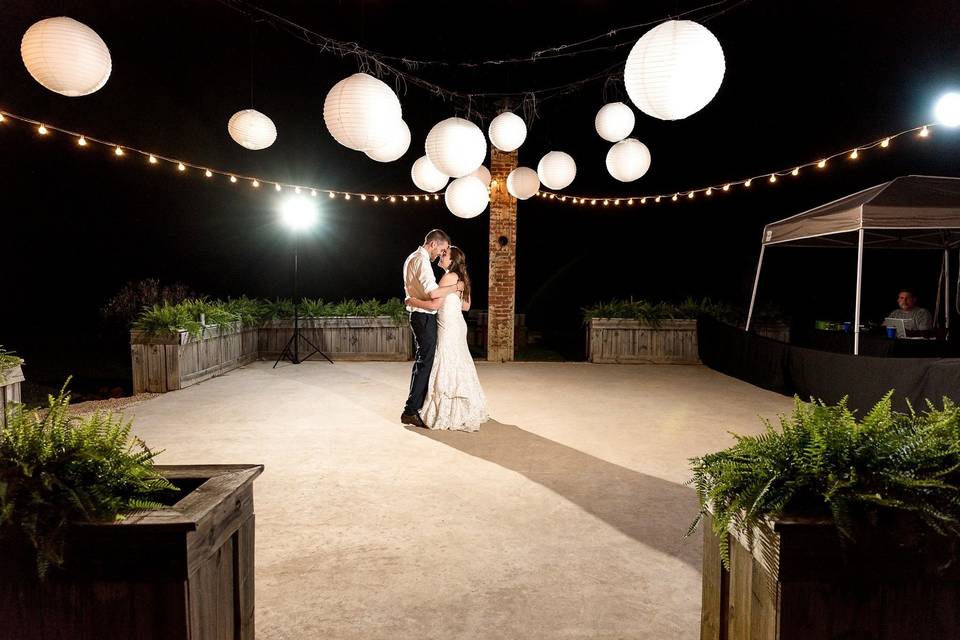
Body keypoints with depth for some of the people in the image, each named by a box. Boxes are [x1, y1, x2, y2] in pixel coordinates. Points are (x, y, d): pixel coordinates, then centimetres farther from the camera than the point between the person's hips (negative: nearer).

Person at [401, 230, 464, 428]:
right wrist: (455, 287, -16)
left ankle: (417, 402, 29)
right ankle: (411, 411, -8)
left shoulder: (412, 258, 16)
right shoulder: (422, 261, -17)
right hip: (425, 317, -11)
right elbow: (432, 291, -27)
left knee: (422, 360, 18)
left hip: (418, 315, 11)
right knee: (426, 362, -8)